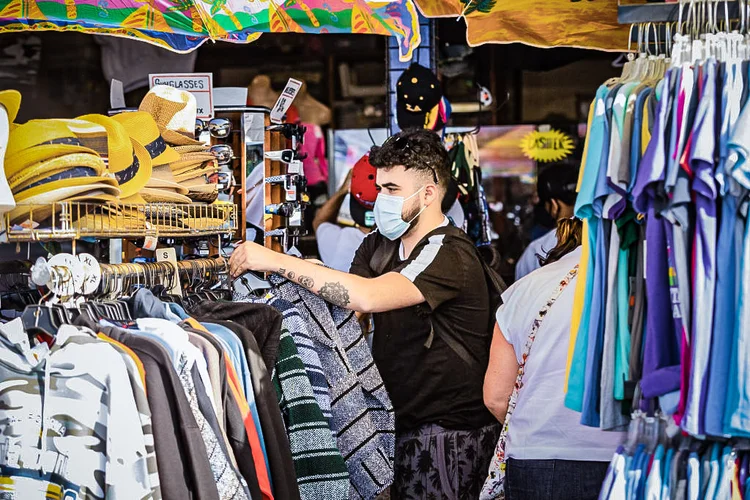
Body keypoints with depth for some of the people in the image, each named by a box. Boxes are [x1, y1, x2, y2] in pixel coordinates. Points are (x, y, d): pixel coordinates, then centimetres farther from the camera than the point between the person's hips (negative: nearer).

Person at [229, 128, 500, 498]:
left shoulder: (450, 254, -20)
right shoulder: (378, 245, 8)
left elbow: (367, 297, -32)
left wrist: (276, 261, -30)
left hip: (451, 429, -7)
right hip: (402, 419, 7)